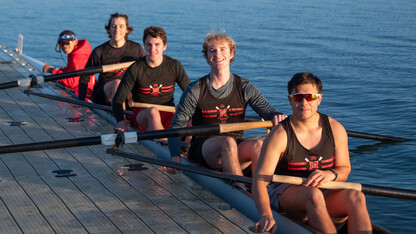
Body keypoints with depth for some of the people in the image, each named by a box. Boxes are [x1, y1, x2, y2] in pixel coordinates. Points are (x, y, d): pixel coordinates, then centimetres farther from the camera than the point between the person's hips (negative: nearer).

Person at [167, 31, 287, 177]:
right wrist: (175, 156, -17)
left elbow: (267, 110, -2)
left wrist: (277, 116, -28)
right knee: (228, 142, -36)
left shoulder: (244, 88, 6)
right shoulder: (195, 91, 0)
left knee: (257, 145, -31)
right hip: (203, 149, -2)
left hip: (237, 150, 2)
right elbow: (177, 126, 0)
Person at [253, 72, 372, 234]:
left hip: (326, 195, 4)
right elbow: (260, 179, -18)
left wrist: (331, 174, -19)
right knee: (314, 195, -37)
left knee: (356, 197, -27)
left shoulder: (336, 130, 0)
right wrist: (266, 216, -35)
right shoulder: (279, 135, -12)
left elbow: (344, 169, 8)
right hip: (285, 192, -3)